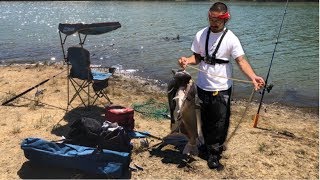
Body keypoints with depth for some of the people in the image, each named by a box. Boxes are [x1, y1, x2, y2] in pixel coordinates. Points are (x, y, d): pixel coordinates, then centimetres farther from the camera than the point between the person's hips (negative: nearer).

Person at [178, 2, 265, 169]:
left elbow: (241, 61, -19)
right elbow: (197, 57, 6)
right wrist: (187, 60, -16)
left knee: (220, 122, 1)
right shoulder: (200, 35, -1)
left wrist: (253, 77, -36)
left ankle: (214, 153, 17)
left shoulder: (231, 39, -12)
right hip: (202, 86, 4)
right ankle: (208, 146, 36)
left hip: (221, 88, -3)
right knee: (206, 119, 17)